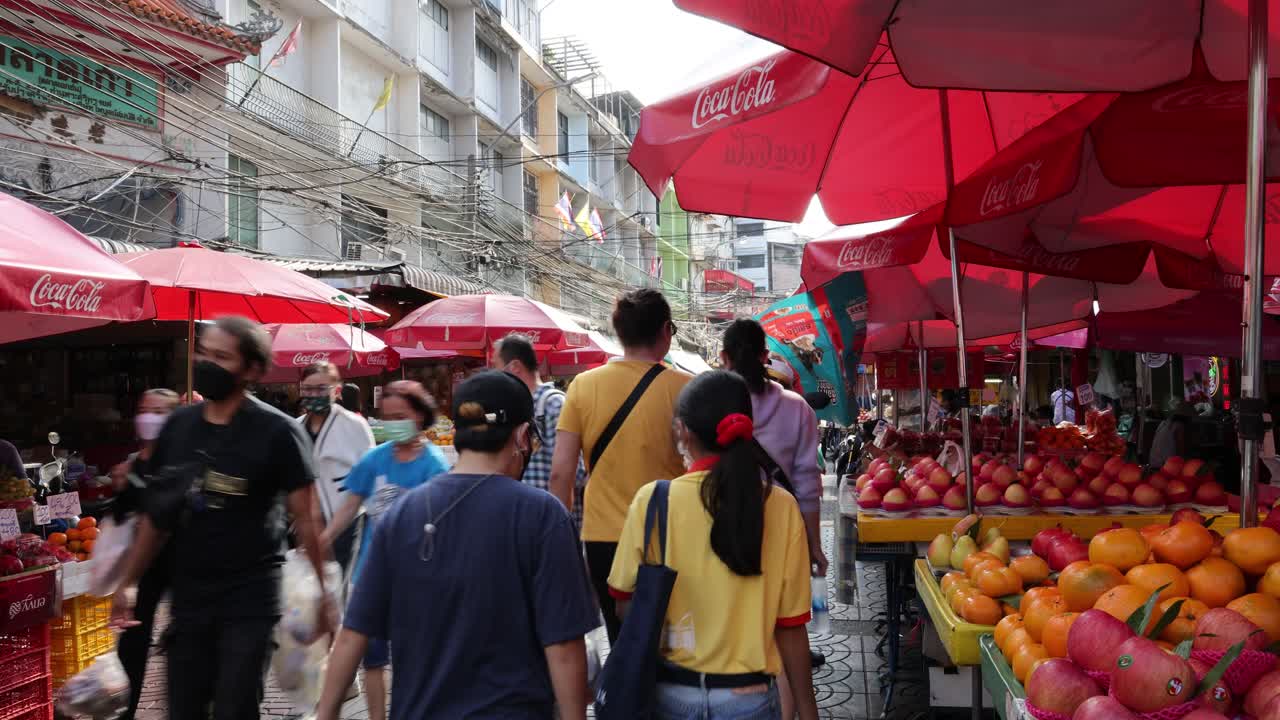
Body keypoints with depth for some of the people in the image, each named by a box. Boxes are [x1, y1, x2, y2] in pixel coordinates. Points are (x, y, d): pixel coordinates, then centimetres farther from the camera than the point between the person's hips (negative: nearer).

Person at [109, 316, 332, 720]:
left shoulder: (277, 431, -11)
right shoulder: (177, 426, 4)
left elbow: (304, 517, -9)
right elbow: (157, 513, 12)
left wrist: (321, 591, -12)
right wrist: (128, 582, 11)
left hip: (250, 596, -5)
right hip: (187, 594, 5)